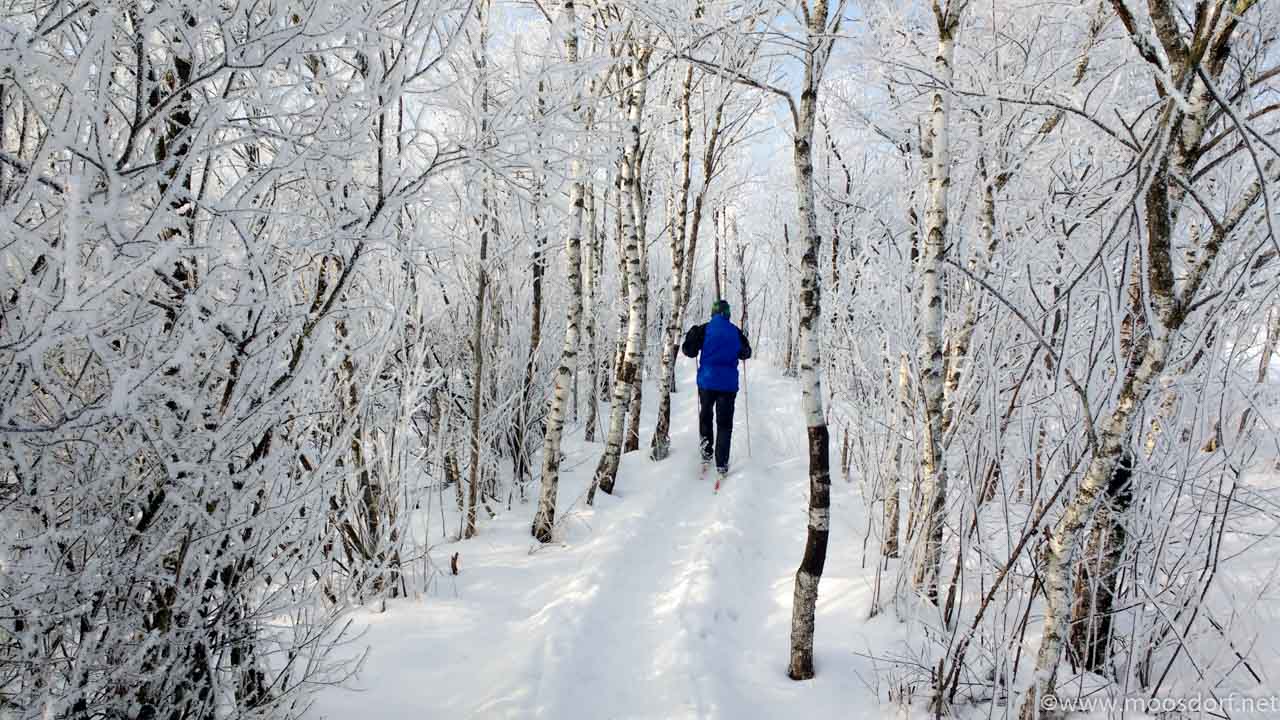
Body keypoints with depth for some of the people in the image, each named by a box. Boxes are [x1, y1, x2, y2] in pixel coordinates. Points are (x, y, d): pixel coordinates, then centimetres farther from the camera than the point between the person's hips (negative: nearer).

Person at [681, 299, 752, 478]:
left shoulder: (704, 329, -4)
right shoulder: (736, 331, 2)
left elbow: (689, 350, -4)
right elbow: (746, 353, 13)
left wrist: (692, 334, 14)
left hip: (707, 381, 0)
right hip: (728, 384, 1)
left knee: (705, 416, 21)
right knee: (724, 423, 5)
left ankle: (707, 451, 11)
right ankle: (721, 464, 0)